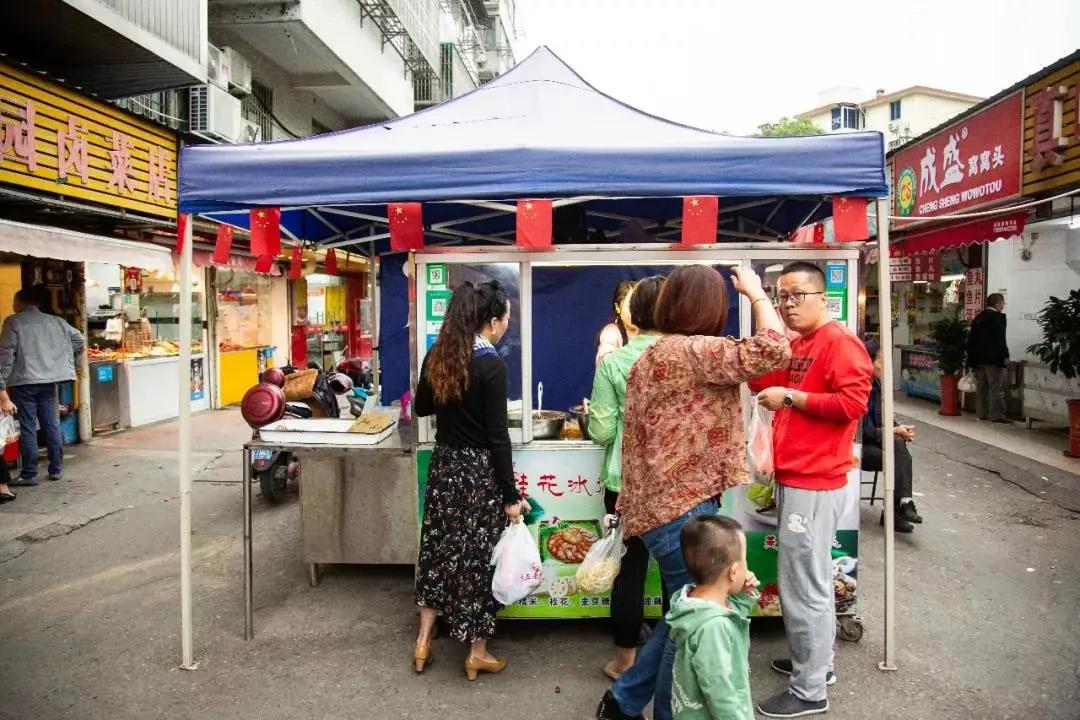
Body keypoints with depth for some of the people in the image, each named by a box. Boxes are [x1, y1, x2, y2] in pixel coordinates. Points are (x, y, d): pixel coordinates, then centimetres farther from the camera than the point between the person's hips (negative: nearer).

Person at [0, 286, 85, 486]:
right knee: (52, 426, 10)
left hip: (24, 382, -4)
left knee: (27, 428, 1)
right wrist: (68, 364, 20)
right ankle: (56, 469, 15)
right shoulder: (55, 321, 8)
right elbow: (79, 340, 11)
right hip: (49, 381, 4)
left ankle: (29, 474, 5)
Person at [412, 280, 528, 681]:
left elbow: (422, 408, 14)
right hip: (479, 470, -6)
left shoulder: (437, 356, 1)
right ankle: (477, 652, 22)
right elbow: (498, 436, -19)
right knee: (477, 555, 7)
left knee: (440, 546, 18)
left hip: (444, 463, 6)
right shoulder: (491, 364, -19)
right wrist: (510, 495, -13)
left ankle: (424, 640, 27)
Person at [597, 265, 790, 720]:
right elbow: (774, 350, -23)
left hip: (662, 503, 10)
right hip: (681, 510, -10)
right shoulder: (690, 351, -17)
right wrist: (754, 291, -9)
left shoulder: (653, 355, 12)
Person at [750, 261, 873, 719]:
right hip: (795, 478, 10)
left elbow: (852, 402, -22)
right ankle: (816, 662, 34)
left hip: (813, 484, -10)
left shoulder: (839, 342, -12)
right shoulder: (796, 346, 16)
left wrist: (791, 397, -18)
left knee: (803, 586, -3)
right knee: (810, 579, 19)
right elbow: (768, 382, 17)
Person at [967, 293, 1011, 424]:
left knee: (981, 387, 11)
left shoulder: (978, 317, 13)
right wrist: (1005, 356, -11)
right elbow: (1000, 339, -16)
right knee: (996, 388, -5)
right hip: (993, 359, -7)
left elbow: (971, 339, 13)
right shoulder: (998, 317, -10)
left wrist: (971, 358, 17)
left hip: (978, 358, 7)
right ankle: (997, 415, -6)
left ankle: (981, 413, 14)